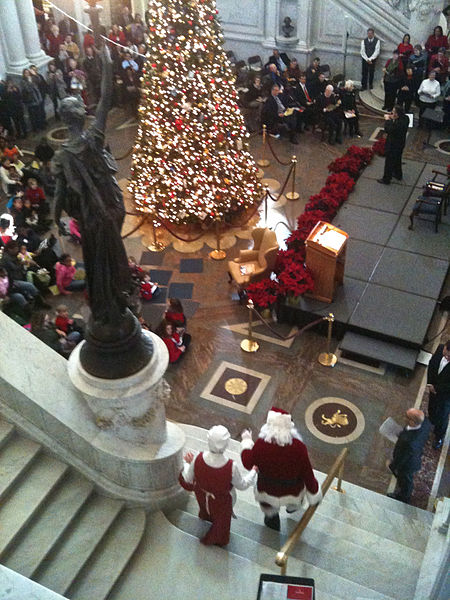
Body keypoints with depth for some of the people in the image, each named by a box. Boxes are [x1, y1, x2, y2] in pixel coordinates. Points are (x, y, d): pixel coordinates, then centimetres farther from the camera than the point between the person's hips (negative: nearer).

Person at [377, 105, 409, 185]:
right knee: (397, 159, 29)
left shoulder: (398, 123, -35)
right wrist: (392, 119, -8)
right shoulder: (405, 118, -8)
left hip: (393, 145, -9)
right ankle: (398, 175, 48)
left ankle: (386, 179, 23)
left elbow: (388, 130, -29)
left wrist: (388, 120, -17)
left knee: (389, 162, 8)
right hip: (401, 143, 9)